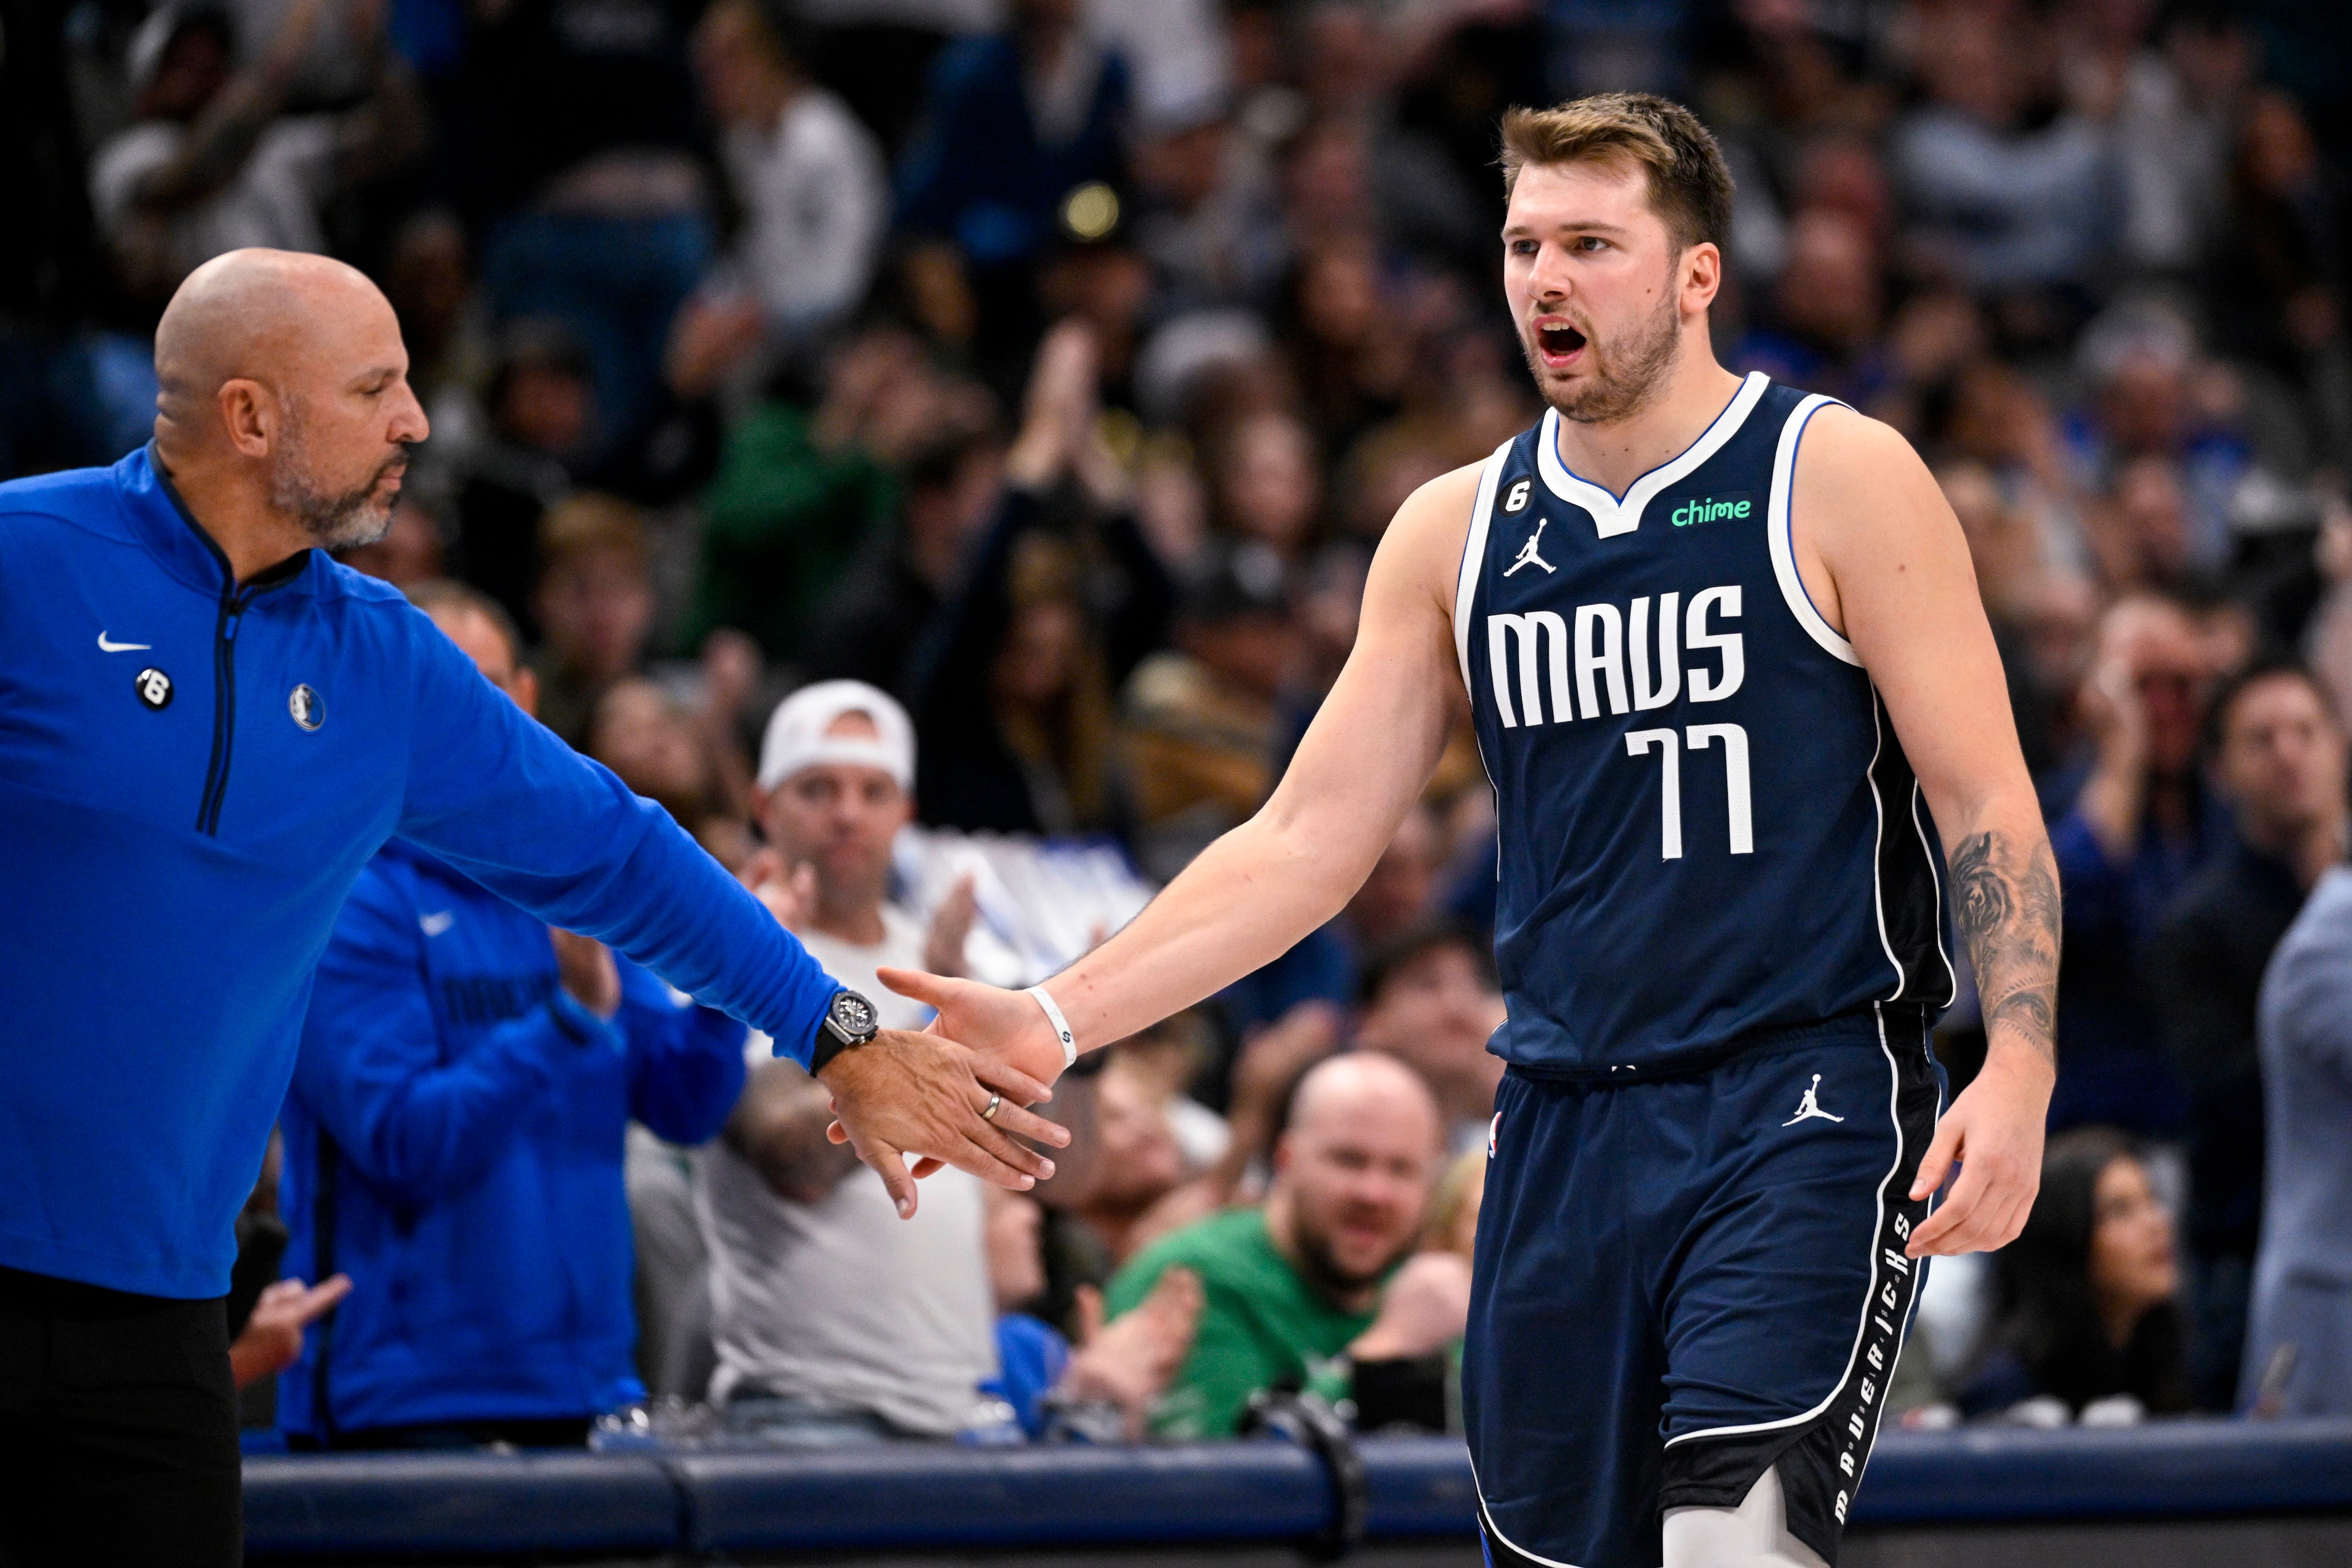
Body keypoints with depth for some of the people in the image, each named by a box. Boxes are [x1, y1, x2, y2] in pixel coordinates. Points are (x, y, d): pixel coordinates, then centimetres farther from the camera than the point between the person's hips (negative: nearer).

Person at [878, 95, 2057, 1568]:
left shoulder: (1837, 477, -2)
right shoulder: (1457, 531, 11)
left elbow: (1990, 807, -4)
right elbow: (1306, 841, 10)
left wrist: (2019, 1074, -19)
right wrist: (1050, 1022, 0)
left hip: (1806, 1104, -5)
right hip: (1568, 1123, 5)